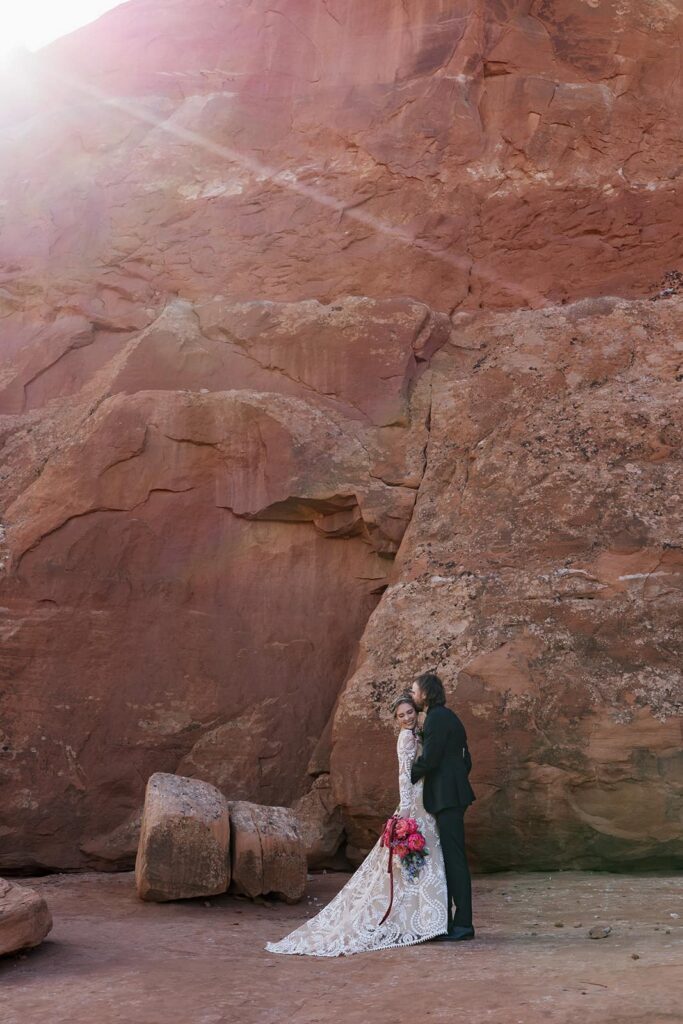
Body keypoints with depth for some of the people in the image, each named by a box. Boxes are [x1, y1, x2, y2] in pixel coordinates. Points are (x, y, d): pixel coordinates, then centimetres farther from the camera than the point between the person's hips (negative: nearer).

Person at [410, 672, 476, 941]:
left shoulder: (437, 718, -12)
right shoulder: (446, 716, 19)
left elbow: (429, 759, -18)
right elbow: (465, 760, 21)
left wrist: (408, 776, -2)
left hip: (446, 798, -10)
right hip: (451, 795, 10)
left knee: (454, 858, -7)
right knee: (449, 858, 12)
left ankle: (462, 924, -3)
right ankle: (448, 921, 17)